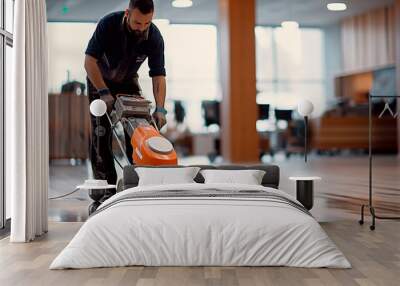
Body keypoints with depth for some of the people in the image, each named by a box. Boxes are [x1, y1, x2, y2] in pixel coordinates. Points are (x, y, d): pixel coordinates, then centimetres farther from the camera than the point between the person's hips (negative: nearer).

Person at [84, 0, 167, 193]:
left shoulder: (155, 37, -22)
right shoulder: (108, 24, -29)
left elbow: (158, 75, -21)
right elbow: (90, 61, -27)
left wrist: (160, 109, -32)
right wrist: (104, 92, -33)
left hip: (128, 82, 2)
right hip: (99, 80, -2)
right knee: (101, 133, -9)